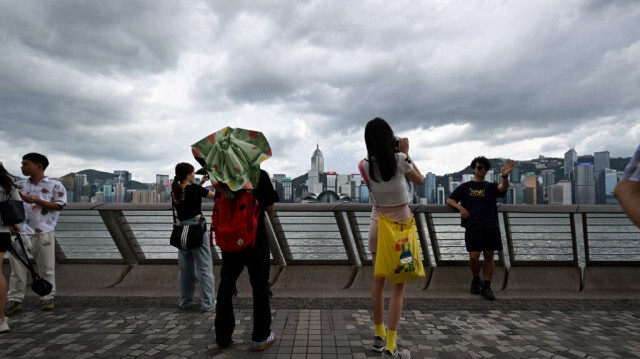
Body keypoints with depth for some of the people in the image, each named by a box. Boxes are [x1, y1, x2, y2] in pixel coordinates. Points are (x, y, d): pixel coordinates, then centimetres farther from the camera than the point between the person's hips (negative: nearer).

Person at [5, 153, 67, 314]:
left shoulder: (55, 185, -2)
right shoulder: (20, 185, 12)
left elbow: (59, 206, -7)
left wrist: (37, 201, -15)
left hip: (44, 233, -4)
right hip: (21, 232, 4)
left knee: (46, 268, 5)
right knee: (18, 267, 6)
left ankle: (47, 298, 15)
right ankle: (14, 300, 16)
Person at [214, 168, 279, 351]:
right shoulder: (260, 175, -11)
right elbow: (270, 208, -5)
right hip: (256, 239, -3)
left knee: (226, 286, 15)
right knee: (260, 286, 9)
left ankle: (222, 336, 23)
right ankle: (260, 337, 17)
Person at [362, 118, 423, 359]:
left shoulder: (366, 165, -6)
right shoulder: (400, 159, -14)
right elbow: (419, 180, 3)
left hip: (378, 223, 4)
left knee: (378, 280, 16)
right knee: (398, 286, 3)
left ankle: (379, 336, 28)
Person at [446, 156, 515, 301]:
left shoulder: (491, 187, 12)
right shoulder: (465, 187, 14)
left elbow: (503, 187, -10)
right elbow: (449, 200, 14)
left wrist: (505, 176, -32)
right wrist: (460, 207, -6)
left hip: (490, 226, 1)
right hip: (472, 226, -1)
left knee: (489, 257, 1)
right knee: (474, 257, -7)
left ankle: (486, 287, 12)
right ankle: (476, 280, 20)